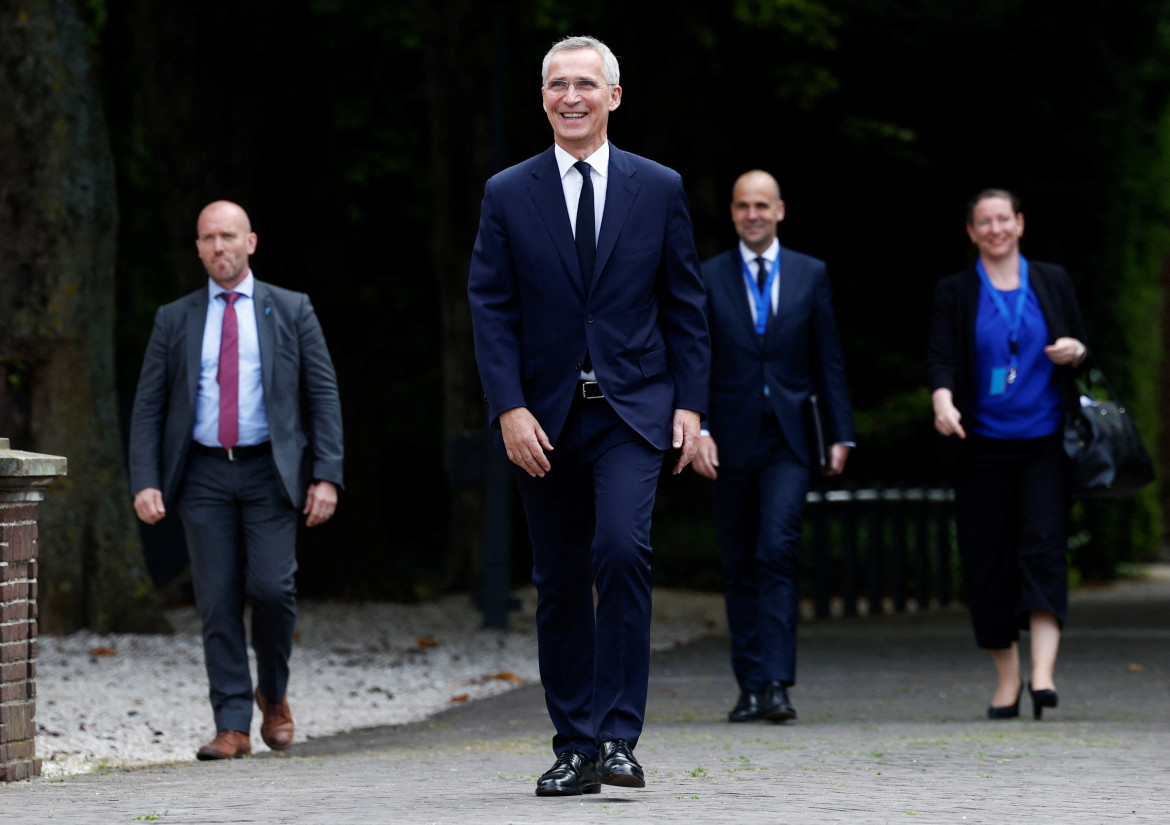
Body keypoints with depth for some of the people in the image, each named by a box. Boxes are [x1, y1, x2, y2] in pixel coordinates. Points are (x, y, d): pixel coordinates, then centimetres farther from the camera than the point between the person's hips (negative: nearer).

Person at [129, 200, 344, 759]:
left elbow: (323, 395, 4)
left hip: (269, 471, -1)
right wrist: (145, 482, -4)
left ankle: (273, 694, 12)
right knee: (218, 602, -3)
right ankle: (232, 728, 0)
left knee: (272, 587, -14)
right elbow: (148, 406, 8)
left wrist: (327, 475, -6)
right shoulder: (175, 320, 11)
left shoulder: (291, 311, 7)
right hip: (203, 473, 1)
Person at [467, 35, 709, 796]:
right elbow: (491, 310, 1)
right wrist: (509, 408, -10)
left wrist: (690, 403, -1)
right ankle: (575, 749, 14)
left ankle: (618, 735, -18)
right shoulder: (508, 196, 4)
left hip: (632, 408, -1)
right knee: (560, 583, 5)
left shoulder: (660, 189, 5)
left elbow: (685, 305, 7)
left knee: (622, 549, -22)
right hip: (544, 416, 2)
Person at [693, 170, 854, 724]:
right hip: (730, 442, 1)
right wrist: (695, 429, -10)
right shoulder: (707, 278, 6)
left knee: (778, 552, -17)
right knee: (739, 569, 5)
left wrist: (840, 434, 4)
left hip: (787, 440, -1)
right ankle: (750, 686, 11)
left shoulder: (811, 275, 8)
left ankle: (776, 683, -20)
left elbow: (828, 361, 9)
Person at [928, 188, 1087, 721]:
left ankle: (1043, 671, -24)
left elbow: (1083, 346, 15)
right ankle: (1006, 677, 11)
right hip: (984, 445, 0)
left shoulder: (1051, 283, 10)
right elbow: (941, 357, -5)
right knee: (987, 559, 0)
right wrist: (943, 401, -25)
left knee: (1043, 547, -14)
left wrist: (1075, 352, -9)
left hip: (1044, 442, 0)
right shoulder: (955, 293, 6)